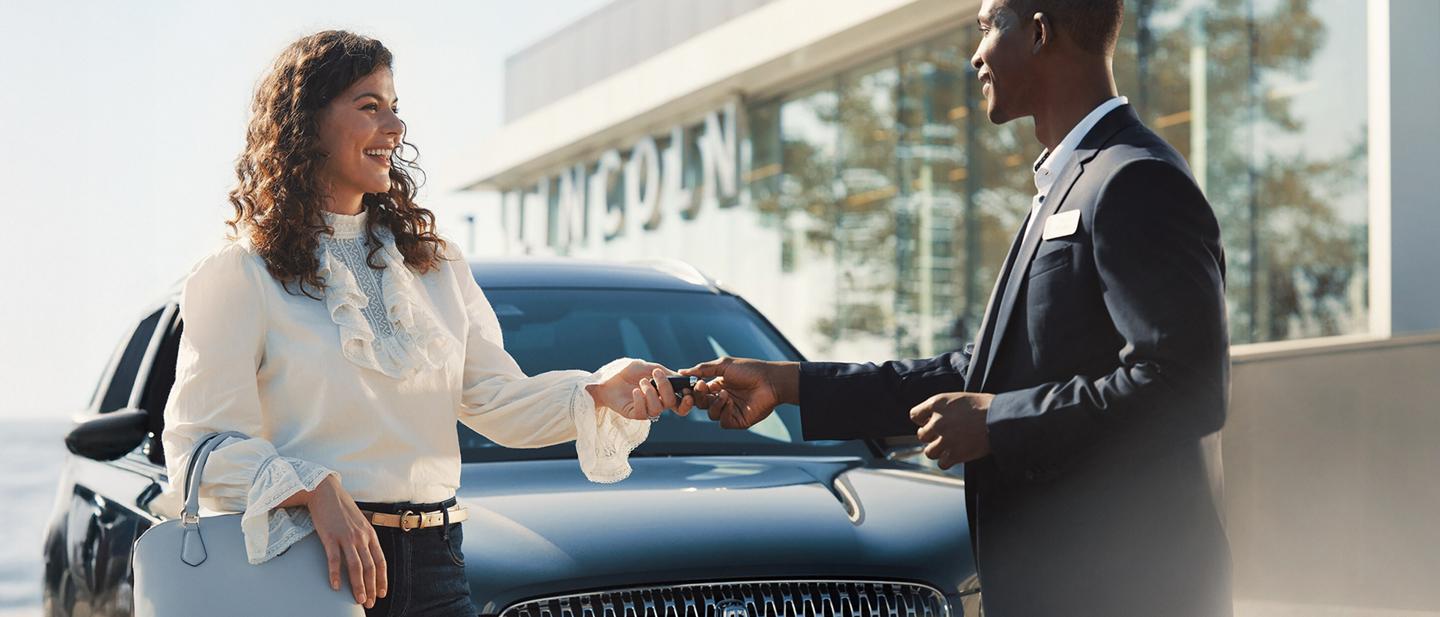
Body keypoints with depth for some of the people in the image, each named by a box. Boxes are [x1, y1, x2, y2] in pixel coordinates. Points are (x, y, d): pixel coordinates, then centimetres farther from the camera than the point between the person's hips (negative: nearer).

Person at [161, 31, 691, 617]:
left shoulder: (435, 264, 14)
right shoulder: (240, 275, -4)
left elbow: (500, 401, 6)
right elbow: (203, 444, -10)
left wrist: (599, 391, -11)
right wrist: (317, 494, -25)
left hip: (432, 560, 5)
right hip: (309, 559, -4)